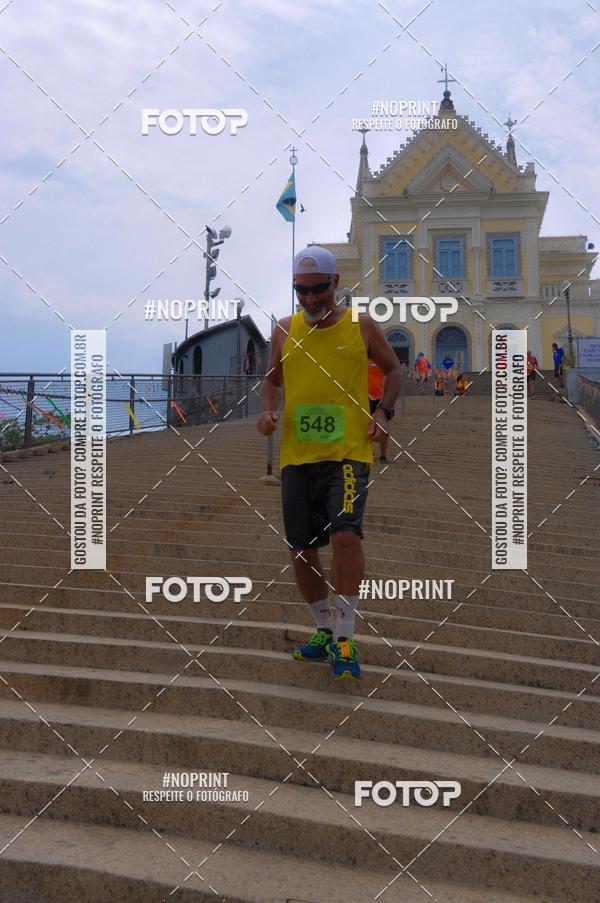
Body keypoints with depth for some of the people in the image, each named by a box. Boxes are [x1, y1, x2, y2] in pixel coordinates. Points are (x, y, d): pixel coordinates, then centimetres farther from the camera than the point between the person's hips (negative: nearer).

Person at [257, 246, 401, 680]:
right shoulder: (285, 330, 8)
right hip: (296, 455, 4)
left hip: (348, 452, -4)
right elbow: (272, 379, 22)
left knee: (345, 533, -22)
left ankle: (344, 639, -13)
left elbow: (393, 369, 15)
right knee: (302, 548, 7)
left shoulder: (362, 326, 2)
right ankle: (326, 631, 27)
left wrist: (383, 412, 0)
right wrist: (268, 410, 2)